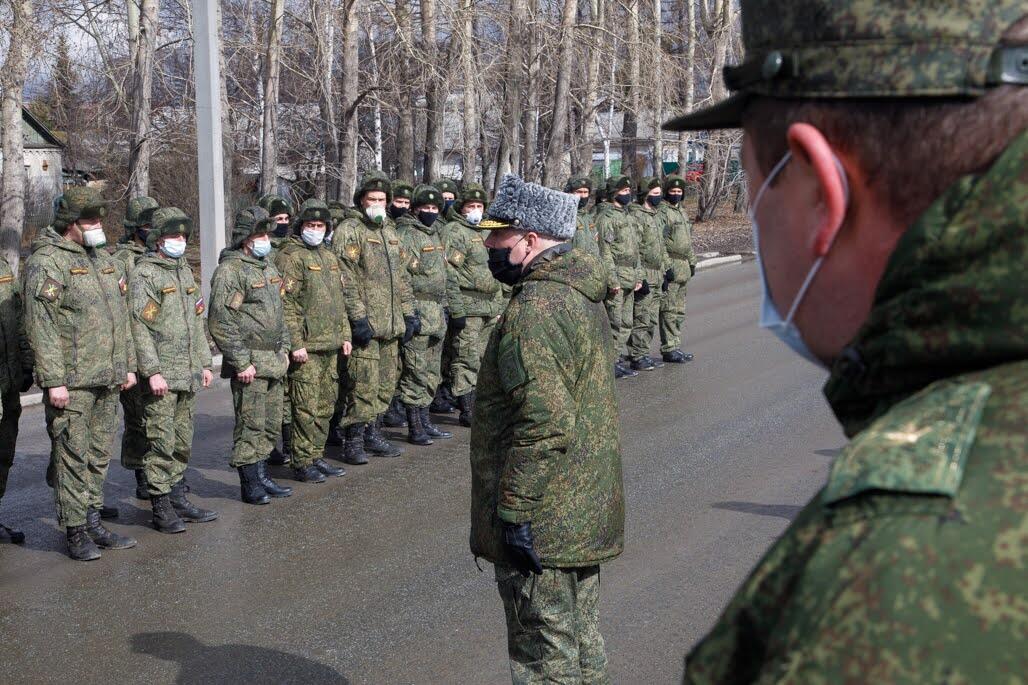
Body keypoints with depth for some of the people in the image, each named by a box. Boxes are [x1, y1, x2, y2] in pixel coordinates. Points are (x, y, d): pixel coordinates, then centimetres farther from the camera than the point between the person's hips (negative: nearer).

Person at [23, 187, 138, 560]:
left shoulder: (104, 260, 16)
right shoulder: (46, 263, -9)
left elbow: (120, 317, 22)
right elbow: (41, 327, -14)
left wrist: (127, 364, 18)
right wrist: (53, 380, -18)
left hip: (107, 380, 8)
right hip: (71, 382, -8)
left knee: (99, 455, 13)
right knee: (73, 457, -3)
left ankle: (93, 522, 22)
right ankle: (75, 532, 4)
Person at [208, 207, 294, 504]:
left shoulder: (268, 266, 17)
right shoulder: (230, 270, -12)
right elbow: (220, 321, -17)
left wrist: (284, 348, 19)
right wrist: (241, 362, -18)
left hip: (274, 362, 9)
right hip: (249, 363, -9)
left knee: (271, 425, 13)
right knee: (250, 425, -4)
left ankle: (262, 477, 24)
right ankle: (250, 486, 4)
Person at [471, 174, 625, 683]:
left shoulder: (535, 308, -22)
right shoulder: (580, 294, 11)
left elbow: (544, 422, -29)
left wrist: (513, 510, -23)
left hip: (540, 525, -10)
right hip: (586, 508, 10)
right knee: (581, 638, 21)